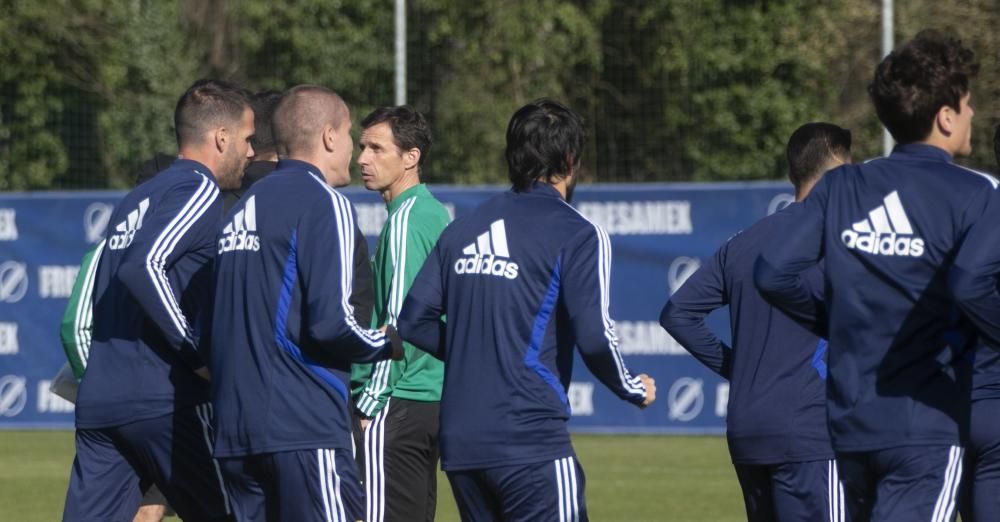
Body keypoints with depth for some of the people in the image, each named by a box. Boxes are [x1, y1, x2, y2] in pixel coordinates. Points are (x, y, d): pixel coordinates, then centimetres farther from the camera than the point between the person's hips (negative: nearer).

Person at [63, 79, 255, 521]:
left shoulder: (135, 200, 22)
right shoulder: (198, 188, -4)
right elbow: (143, 265, -20)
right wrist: (196, 351, -15)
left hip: (97, 402, 8)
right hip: (165, 402, -8)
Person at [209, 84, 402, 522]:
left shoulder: (243, 210, 18)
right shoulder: (323, 205, -7)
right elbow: (331, 322, -15)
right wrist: (390, 343, 2)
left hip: (235, 426, 8)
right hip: (303, 425, -8)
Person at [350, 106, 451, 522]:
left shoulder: (405, 220, -12)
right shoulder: (436, 215, 16)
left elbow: (401, 321, -17)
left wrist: (370, 402, -14)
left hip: (398, 405, -10)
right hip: (433, 401, 10)